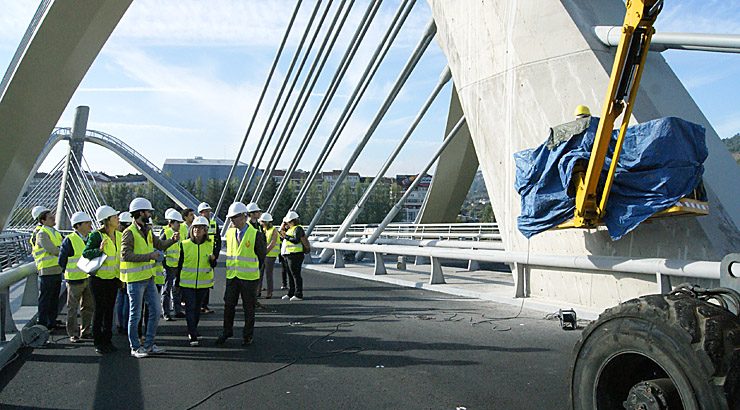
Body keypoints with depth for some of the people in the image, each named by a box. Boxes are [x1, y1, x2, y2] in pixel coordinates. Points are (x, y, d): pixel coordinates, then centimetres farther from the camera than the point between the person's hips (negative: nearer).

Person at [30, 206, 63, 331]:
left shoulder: (53, 231, 15)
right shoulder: (41, 233, -14)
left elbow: (60, 247, 19)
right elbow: (53, 250, -22)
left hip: (57, 270, 9)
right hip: (47, 271, -9)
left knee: (54, 298, 17)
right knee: (45, 299, -1)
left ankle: (52, 322, 27)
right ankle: (43, 324, 7)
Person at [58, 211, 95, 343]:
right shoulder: (69, 240, -12)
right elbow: (62, 260, -7)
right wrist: (70, 272, -4)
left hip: (89, 278, 6)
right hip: (75, 279, -6)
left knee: (89, 307, 13)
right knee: (73, 308, 4)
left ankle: (85, 331, 24)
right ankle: (73, 334, 13)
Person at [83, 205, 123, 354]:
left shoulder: (119, 236, 5)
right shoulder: (96, 235, -14)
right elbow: (85, 253, -15)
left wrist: (121, 277, 13)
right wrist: (99, 250, -32)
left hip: (113, 279, 6)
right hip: (99, 279, -6)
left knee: (110, 309, 12)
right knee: (99, 310, 1)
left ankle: (107, 340, 23)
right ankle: (98, 342, 12)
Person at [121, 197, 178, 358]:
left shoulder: (147, 230, 11)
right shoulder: (129, 233, -14)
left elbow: (159, 244, 21)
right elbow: (125, 254, -23)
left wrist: (172, 240, 3)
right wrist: (149, 256, -25)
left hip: (149, 278, 8)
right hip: (135, 280, -8)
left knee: (155, 311, 10)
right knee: (135, 314, 4)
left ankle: (149, 345, 22)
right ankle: (135, 347, 17)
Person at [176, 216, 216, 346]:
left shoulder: (210, 245, 2)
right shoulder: (185, 244, -3)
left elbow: (213, 265, 8)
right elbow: (180, 264, 4)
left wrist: (213, 259, -15)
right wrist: (178, 282, 6)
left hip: (203, 283, 2)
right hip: (187, 283, -2)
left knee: (197, 308, 14)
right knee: (190, 308, -6)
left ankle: (192, 330, 32)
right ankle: (193, 336, -3)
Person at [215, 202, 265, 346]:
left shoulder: (255, 234, -9)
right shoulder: (229, 233, 6)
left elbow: (261, 255, -3)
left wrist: (253, 269, 1)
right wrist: (230, 268, 13)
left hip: (249, 277, -4)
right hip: (232, 276, 4)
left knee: (249, 307, 6)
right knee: (228, 305, 8)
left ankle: (247, 336, 20)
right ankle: (227, 332, 27)